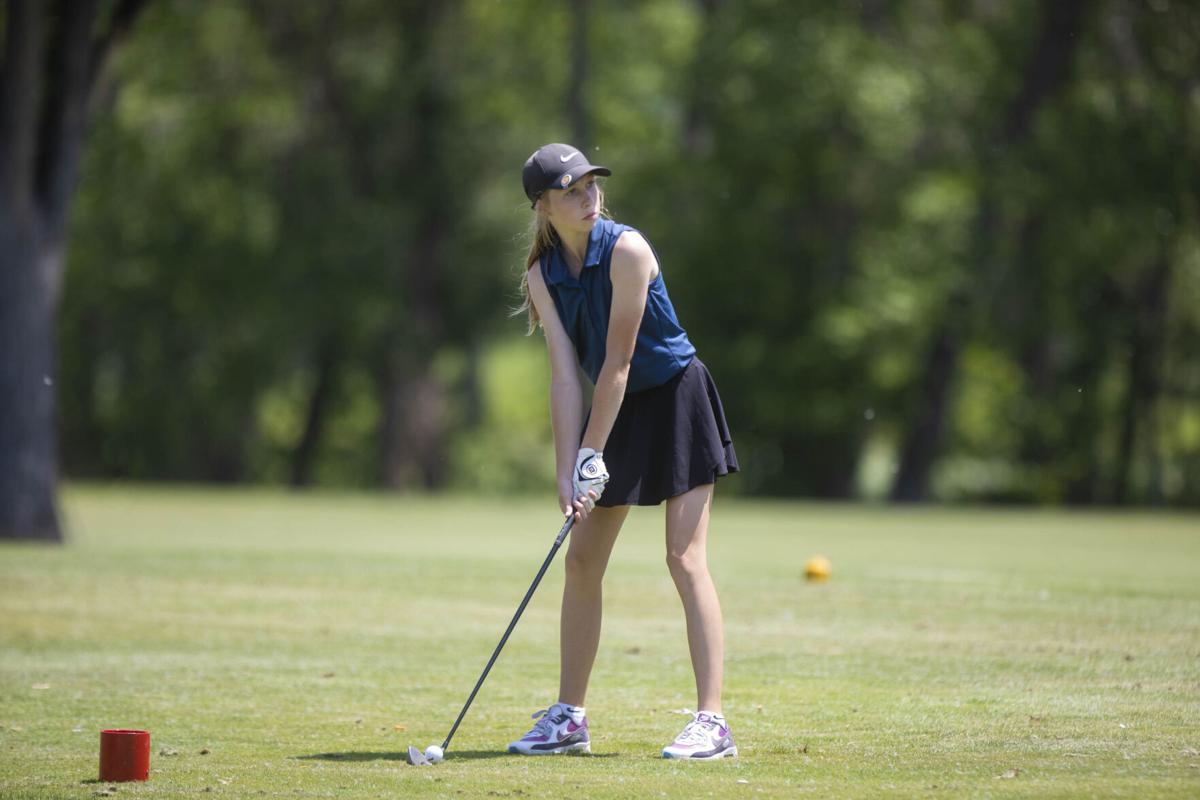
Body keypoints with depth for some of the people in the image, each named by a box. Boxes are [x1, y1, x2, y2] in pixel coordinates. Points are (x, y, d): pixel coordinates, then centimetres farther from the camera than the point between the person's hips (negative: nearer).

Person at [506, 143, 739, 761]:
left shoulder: (626, 250, -21)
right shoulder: (541, 276, -3)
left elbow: (617, 362, -21)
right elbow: (564, 374, -8)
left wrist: (591, 454, -19)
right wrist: (566, 471, -17)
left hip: (676, 398, -6)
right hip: (617, 410, 7)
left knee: (685, 558, -14)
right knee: (581, 561, 6)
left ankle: (712, 721, -16)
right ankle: (569, 718, 16)